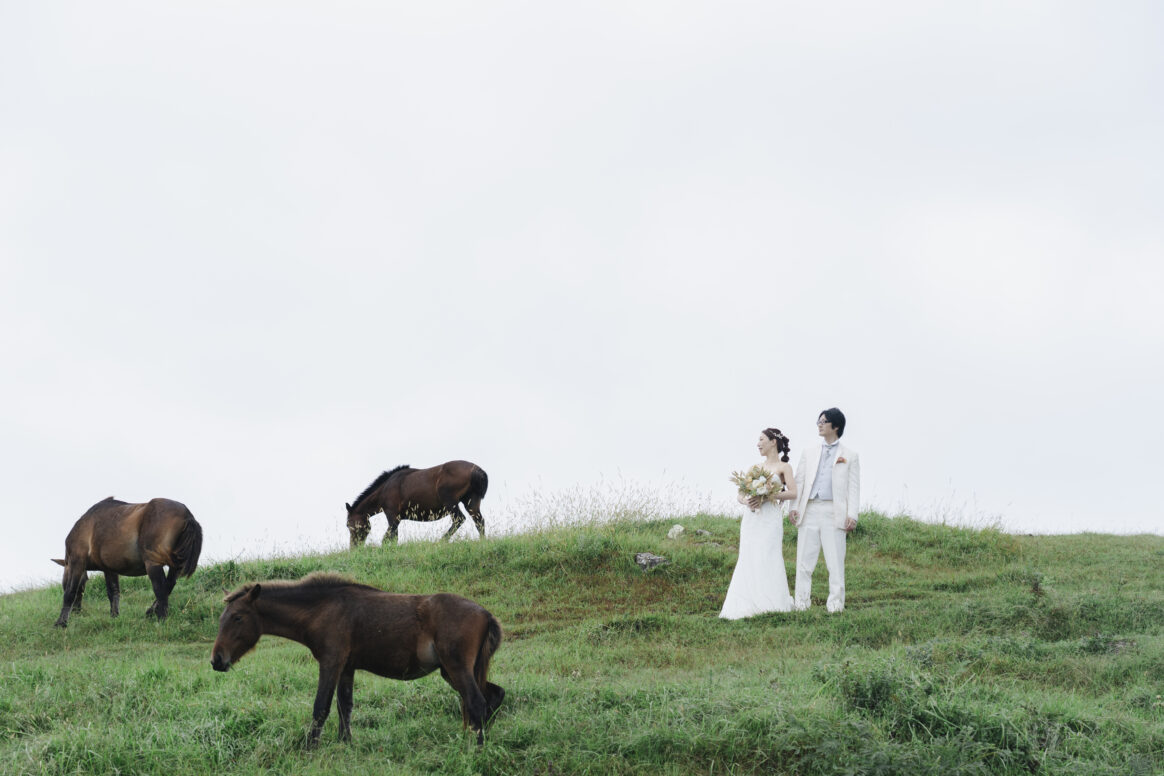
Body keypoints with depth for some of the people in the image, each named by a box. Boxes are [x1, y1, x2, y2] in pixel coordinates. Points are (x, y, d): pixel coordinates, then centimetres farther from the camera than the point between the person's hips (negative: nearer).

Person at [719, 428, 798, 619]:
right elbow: (740, 495, 15)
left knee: (767, 560, -12)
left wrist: (766, 497, -18)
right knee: (749, 562, -1)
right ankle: (749, 605, -1)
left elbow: (793, 493, -11)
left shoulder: (783, 467, 3)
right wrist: (747, 501, -9)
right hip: (751, 519, 5)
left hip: (770, 518, -5)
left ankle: (770, 605, -9)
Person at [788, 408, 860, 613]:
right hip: (809, 511, 3)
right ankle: (801, 602, 7)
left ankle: (835, 603, 2)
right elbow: (799, 481, 14)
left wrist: (852, 515, -7)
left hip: (834, 513, -3)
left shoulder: (849, 456, 8)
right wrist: (794, 506, 1)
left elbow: (853, 488, 3)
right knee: (804, 559, 2)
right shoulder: (809, 453, 18)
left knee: (835, 561, -3)